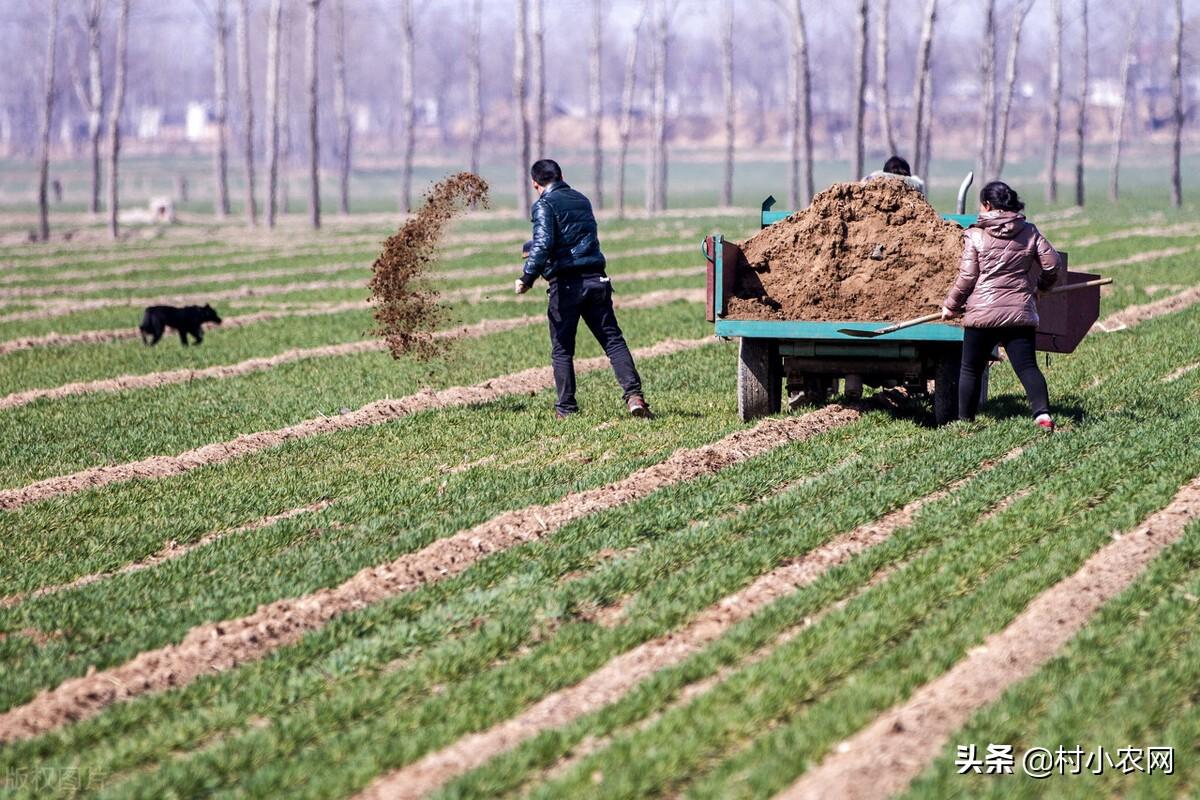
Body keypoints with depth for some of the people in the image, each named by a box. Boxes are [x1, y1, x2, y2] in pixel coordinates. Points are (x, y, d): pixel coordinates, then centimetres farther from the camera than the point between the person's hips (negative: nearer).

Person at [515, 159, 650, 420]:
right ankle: (633, 394, -12)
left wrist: (527, 278, -18)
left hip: (566, 283, -5)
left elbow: (543, 244, -19)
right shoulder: (582, 200, 19)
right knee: (613, 339, 4)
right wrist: (532, 248, 44)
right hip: (596, 280, 5)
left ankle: (566, 408, 7)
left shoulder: (544, 205, -4)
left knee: (562, 349, 6)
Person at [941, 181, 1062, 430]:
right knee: (1027, 366, -1)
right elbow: (1053, 263, 6)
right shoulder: (1029, 232, 5)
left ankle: (965, 420, 15)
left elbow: (967, 277, -4)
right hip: (1020, 313, 2)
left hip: (981, 313, -2)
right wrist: (1040, 285, 26)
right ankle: (1042, 412, -21)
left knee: (970, 370, 11)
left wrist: (951, 305, 10)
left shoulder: (975, 235, -3)